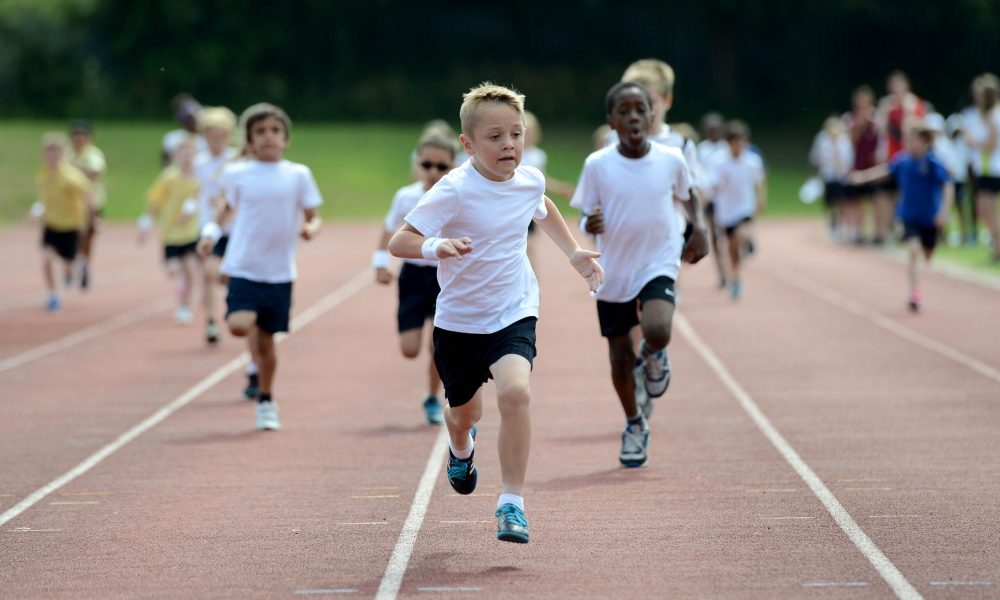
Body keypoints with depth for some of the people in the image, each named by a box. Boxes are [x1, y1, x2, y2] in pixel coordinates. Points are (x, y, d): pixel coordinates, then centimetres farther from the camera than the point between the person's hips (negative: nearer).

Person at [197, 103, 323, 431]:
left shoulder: (298, 175, 0)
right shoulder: (238, 174, 1)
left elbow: (313, 216, 6)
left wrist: (310, 228, -17)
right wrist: (211, 232, -2)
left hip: (280, 272, 0)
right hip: (244, 267, 0)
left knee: (266, 341, 6)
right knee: (239, 325, -24)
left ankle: (267, 401, 27)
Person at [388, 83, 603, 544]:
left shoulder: (530, 181, -4)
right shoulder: (454, 191, -21)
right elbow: (398, 242, -26)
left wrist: (573, 253, 21)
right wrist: (436, 247, -45)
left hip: (514, 314, 1)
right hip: (459, 320, -1)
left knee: (514, 390, -26)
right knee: (464, 411, 18)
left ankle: (512, 502, -17)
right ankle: (461, 447, 58)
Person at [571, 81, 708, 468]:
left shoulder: (671, 159, -5)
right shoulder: (598, 165, -9)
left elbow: (687, 195, 14)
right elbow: (588, 218, -1)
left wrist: (699, 228, -1)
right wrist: (591, 225, -24)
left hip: (658, 264, -1)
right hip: (613, 273, 1)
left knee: (657, 330, -29)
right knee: (620, 359, 9)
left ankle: (655, 353, 10)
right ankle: (634, 425, 34)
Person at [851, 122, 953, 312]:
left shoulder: (933, 163, -20)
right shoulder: (903, 160, -7)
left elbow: (948, 186, -24)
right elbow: (886, 170, 12)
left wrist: (944, 210, -33)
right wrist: (863, 176, 10)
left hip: (931, 218, -1)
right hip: (909, 216, 1)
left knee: (928, 255, 16)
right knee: (914, 250, -19)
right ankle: (915, 295, -18)